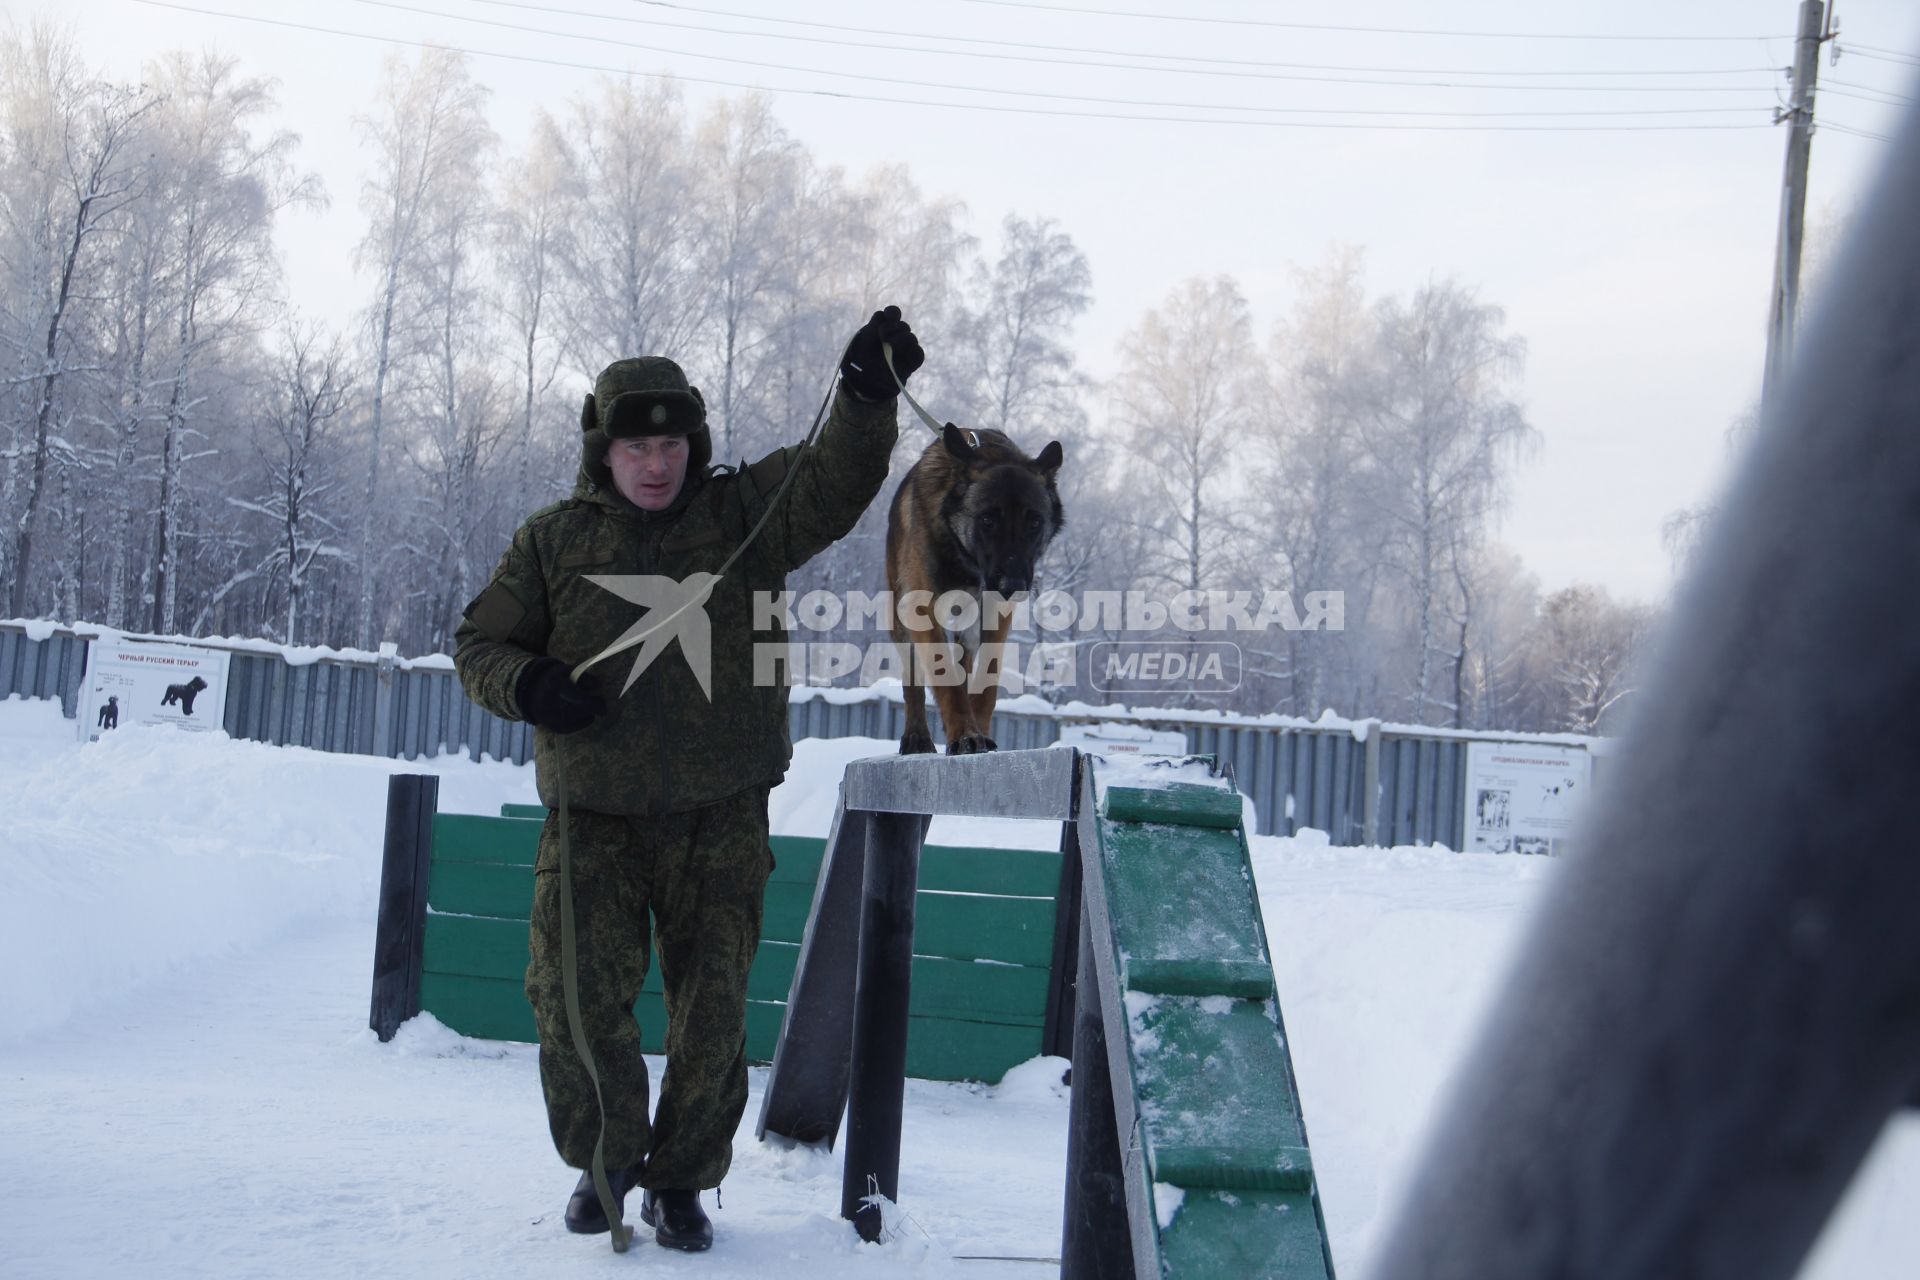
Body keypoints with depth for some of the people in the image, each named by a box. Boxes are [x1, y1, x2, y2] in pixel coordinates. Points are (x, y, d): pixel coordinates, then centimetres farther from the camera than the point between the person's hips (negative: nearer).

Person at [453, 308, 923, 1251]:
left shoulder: (743, 513, 4)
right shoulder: (554, 540, 5)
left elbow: (834, 481, -9)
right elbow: (480, 643, 10)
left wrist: (867, 397, -26)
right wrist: (526, 685, -12)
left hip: (720, 817, 0)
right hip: (594, 817, 0)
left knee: (712, 1010, 4)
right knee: (577, 1000, 1)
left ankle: (681, 1181, 22)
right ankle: (606, 1162, 26)